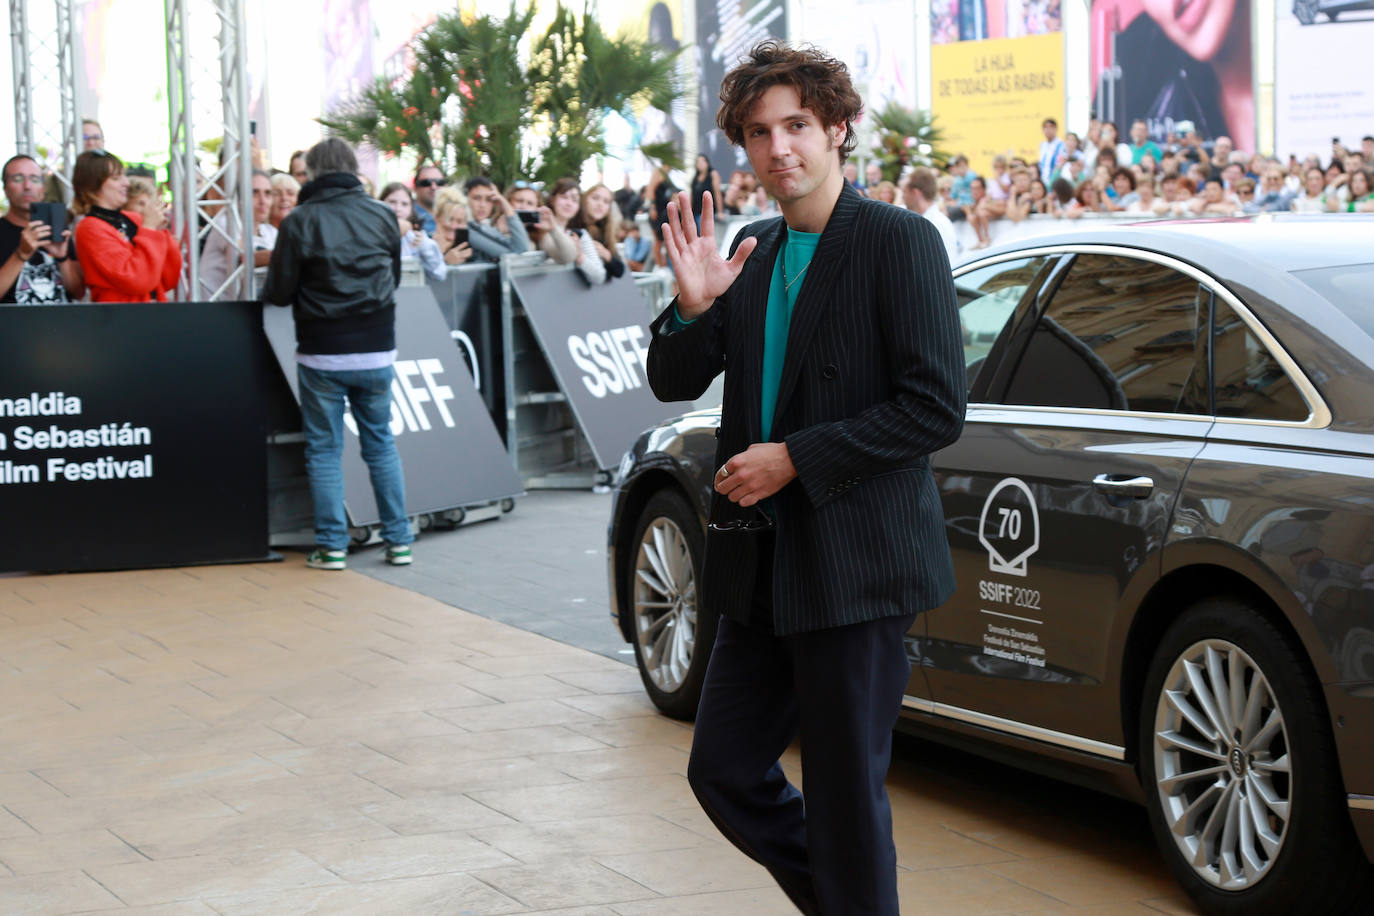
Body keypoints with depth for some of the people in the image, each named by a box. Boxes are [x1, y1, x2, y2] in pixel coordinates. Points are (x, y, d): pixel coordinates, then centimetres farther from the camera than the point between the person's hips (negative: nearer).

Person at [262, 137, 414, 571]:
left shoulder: (300, 221, -9)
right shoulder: (382, 216, 2)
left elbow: (278, 293, -4)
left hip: (323, 355, -3)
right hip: (377, 351, 3)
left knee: (324, 449, 7)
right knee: (381, 443, 14)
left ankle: (331, 546, 6)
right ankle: (398, 540, 14)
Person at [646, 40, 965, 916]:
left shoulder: (899, 241, -10)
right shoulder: (754, 251, 11)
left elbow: (938, 407, -16)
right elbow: (674, 382, 14)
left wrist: (796, 458, -18)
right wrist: (694, 308, -7)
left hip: (857, 566, -7)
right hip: (765, 568, 8)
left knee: (846, 794, 1)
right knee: (724, 770, 13)